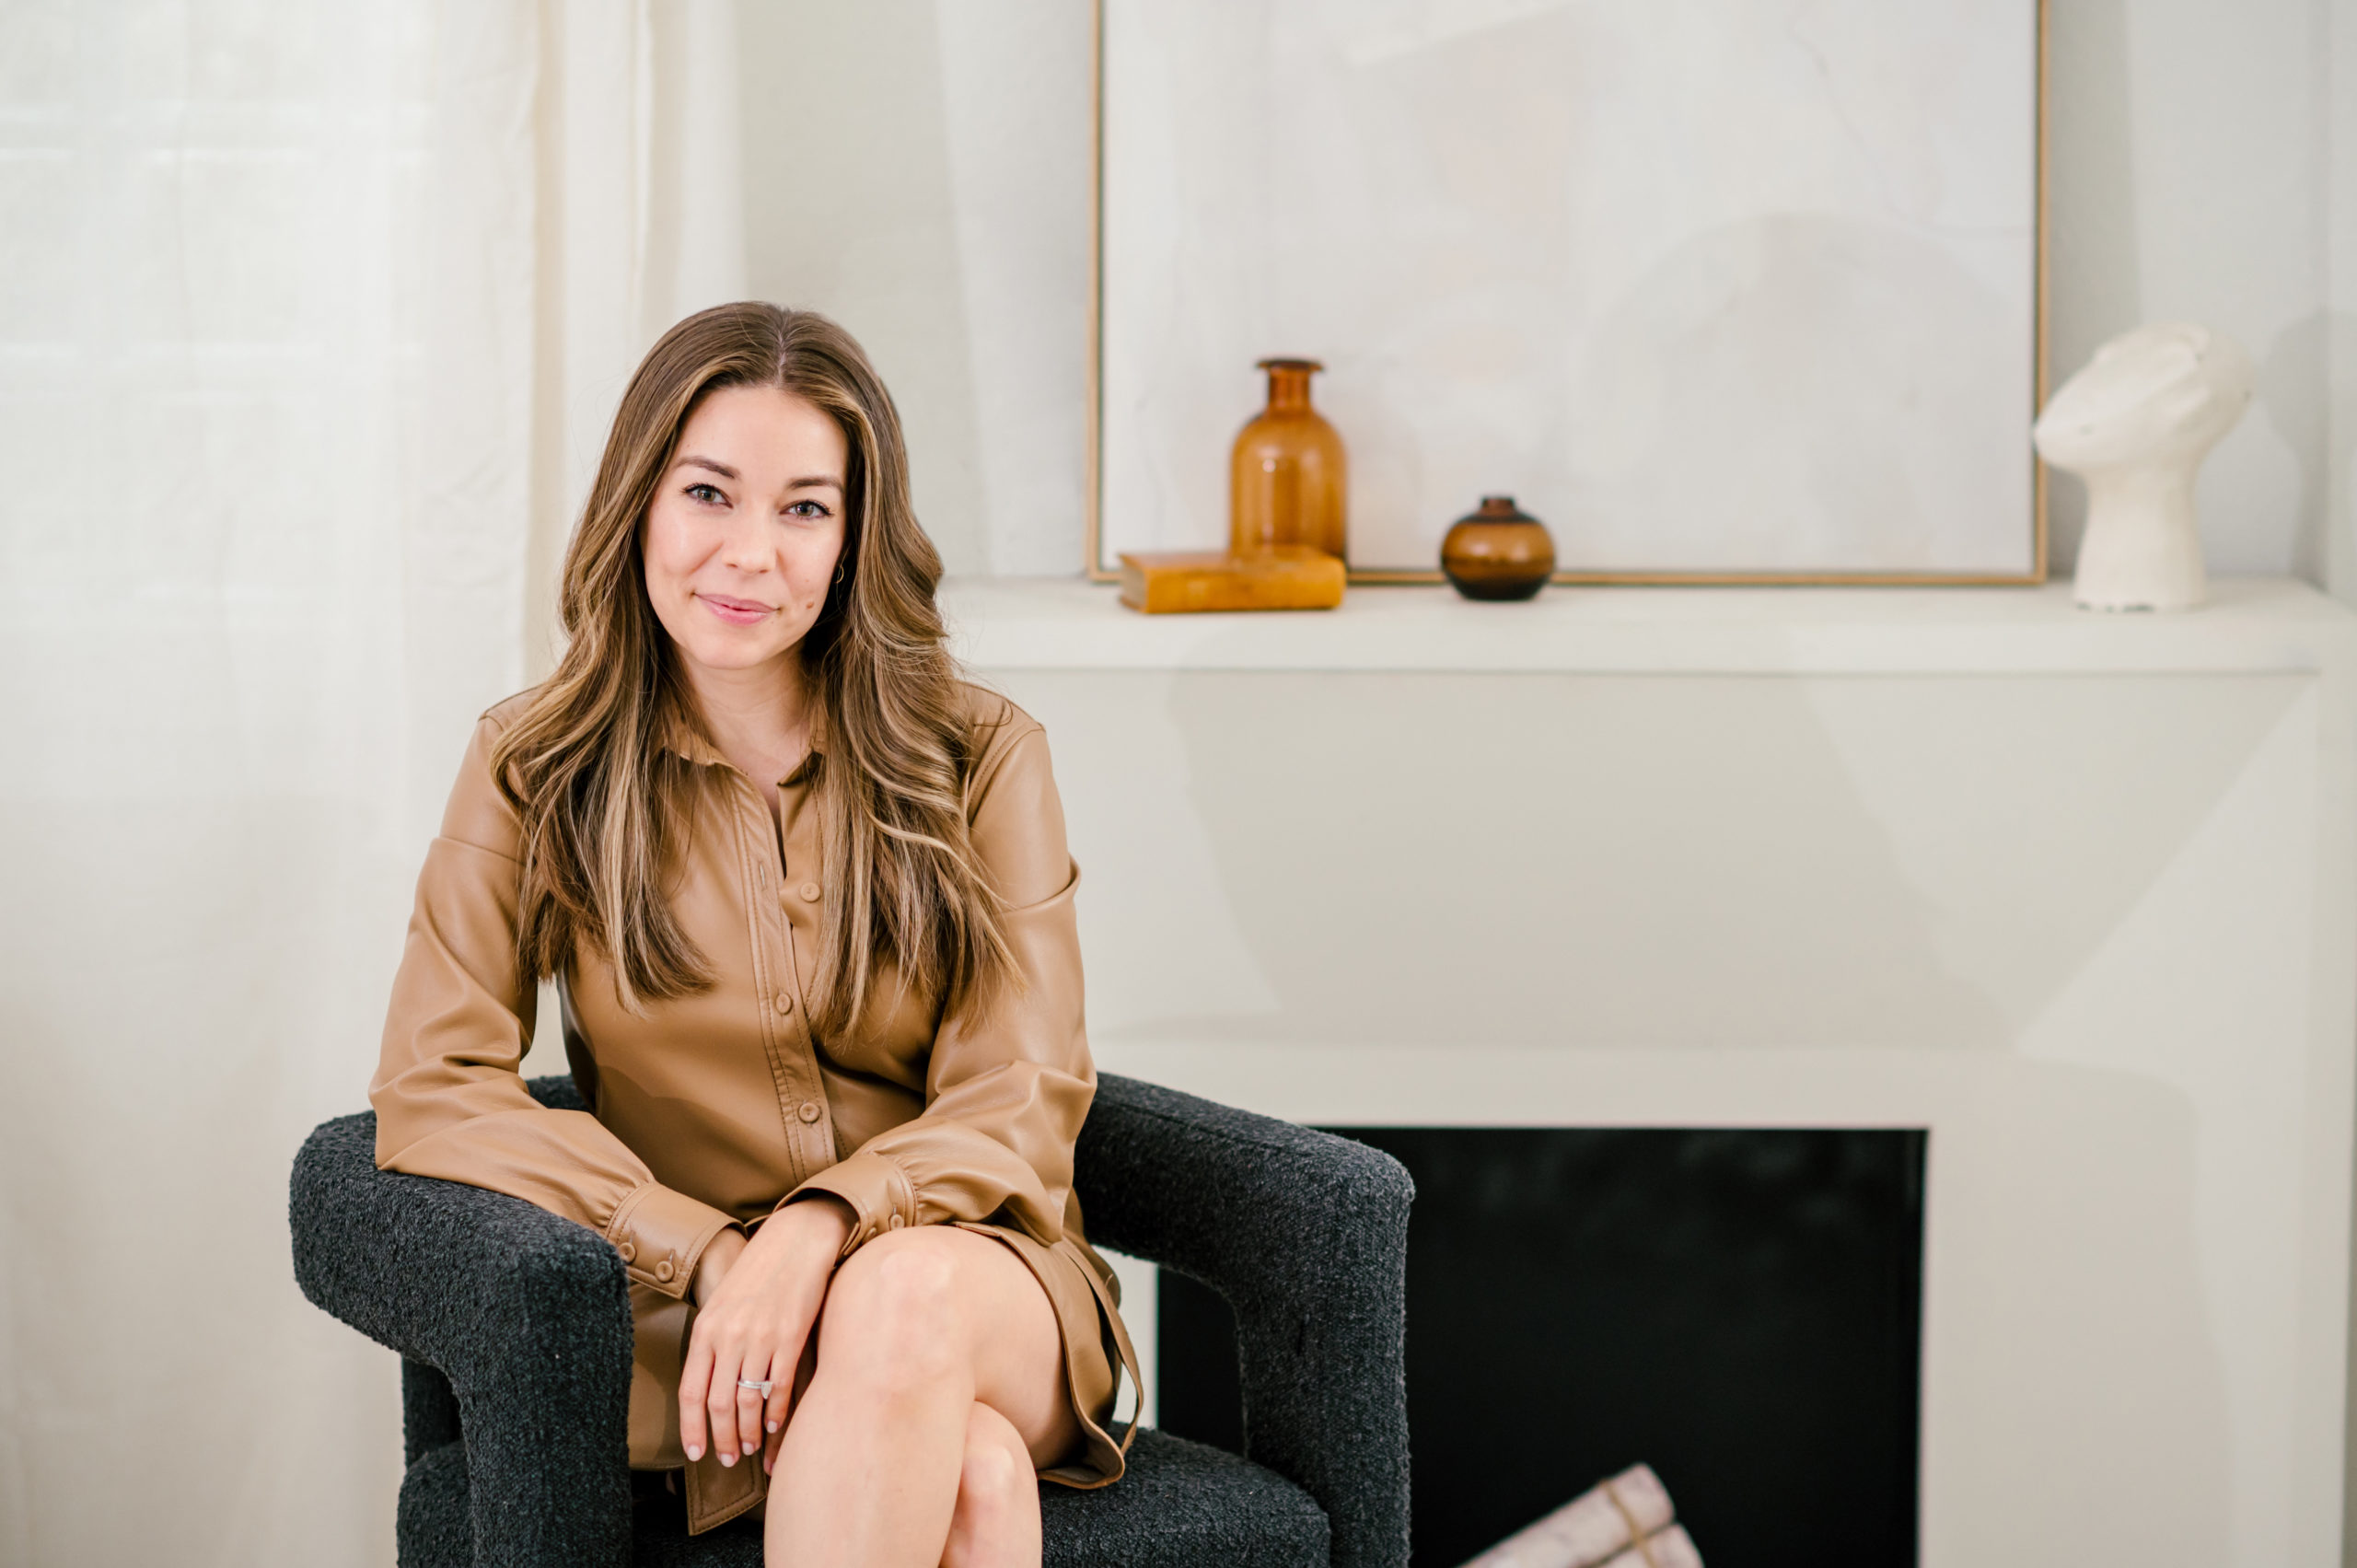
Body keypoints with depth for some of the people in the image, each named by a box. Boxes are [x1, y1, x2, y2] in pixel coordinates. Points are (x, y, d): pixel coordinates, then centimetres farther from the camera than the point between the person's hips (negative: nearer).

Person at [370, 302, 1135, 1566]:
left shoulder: (981, 760, 3)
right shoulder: (535, 771, 4)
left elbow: (1019, 1107, -3)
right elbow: (431, 1091, -5)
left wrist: (818, 1232, -23)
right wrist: (709, 1255, -18)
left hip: (973, 1281, 1)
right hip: (694, 1317, -1)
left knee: (906, 1297, -37)